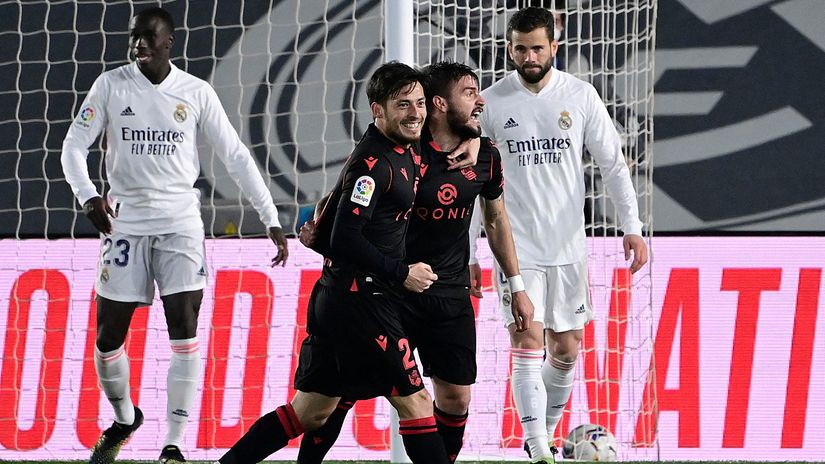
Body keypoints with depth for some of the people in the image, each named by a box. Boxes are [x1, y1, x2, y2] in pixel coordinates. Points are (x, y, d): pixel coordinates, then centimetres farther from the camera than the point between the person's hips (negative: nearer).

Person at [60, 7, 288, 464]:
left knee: (185, 333, -13)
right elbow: (73, 146, -1)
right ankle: (125, 419, 31)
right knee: (108, 335, 3)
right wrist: (89, 197, -21)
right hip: (125, 222, 1)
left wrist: (271, 220, -2)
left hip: (180, 224, -1)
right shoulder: (111, 86, -1)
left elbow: (236, 156, 2)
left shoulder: (197, 93, -1)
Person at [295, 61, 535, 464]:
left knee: (456, 398, 1)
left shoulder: (485, 156, 2)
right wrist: (319, 226, -25)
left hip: (450, 295, 4)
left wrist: (516, 286, 18)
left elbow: (496, 219, 16)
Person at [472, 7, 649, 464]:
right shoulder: (491, 103, -3)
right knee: (527, 345, -12)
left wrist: (632, 228, -3)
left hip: (568, 246, 3)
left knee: (566, 352, 8)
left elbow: (612, 163, 5)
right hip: (516, 248, -2)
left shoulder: (580, 95, 1)